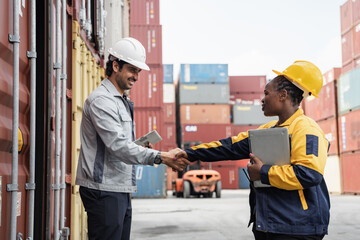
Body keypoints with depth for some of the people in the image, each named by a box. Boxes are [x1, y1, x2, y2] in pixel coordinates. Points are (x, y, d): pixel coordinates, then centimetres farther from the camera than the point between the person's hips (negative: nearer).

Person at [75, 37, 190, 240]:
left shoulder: (123, 102, 20)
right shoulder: (101, 100, -13)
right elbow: (118, 146, -24)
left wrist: (139, 147, 5)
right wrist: (161, 157, -28)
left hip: (121, 189, 10)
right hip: (103, 190, -10)